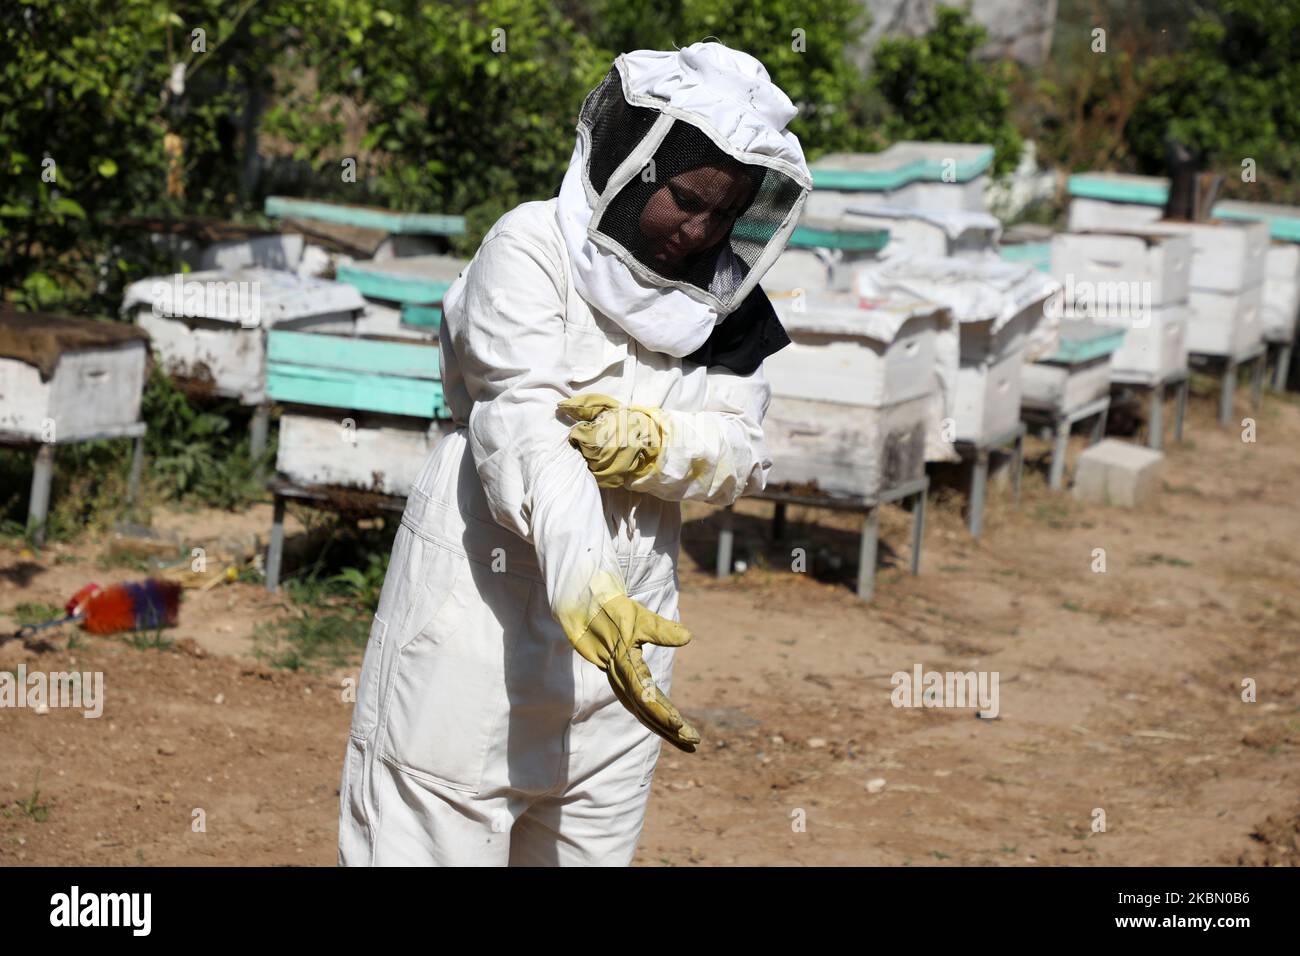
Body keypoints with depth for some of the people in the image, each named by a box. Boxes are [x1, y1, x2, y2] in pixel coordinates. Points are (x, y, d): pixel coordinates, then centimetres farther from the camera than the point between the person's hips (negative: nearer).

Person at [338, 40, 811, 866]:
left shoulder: (723, 303, 9)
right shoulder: (533, 248, -10)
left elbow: (743, 457, 2)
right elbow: (523, 426, -24)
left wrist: (654, 443, -22)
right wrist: (581, 585, -40)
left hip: (620, 619, 6)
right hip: (485, 610, -5)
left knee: (590, 848, 9)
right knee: (428, 841, -6)